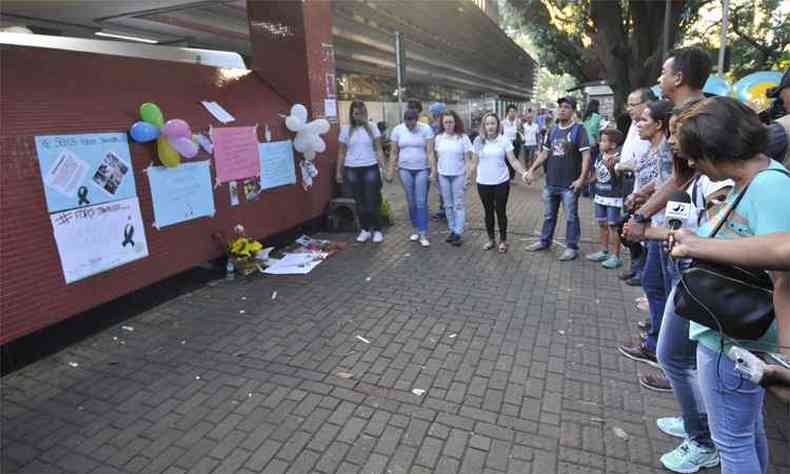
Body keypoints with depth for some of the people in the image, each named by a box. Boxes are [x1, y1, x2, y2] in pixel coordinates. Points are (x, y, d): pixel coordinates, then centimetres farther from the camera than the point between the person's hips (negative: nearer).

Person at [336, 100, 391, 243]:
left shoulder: (372, 128, 2)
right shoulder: (345, 129, 4)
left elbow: (378, 150, 2)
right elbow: (341, 152, 8)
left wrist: (385, 168, -5)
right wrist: (338, 171, 6)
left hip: (370, 168, -1)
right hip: (352, 170, 1)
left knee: (372, 202, -1)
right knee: (360, 202, 8)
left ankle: (377, 230, 12)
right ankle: (365, 230, 20)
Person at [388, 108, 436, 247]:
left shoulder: (426, 129, -6)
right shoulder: (397, 130, 1)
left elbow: (430, 152, -9)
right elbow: (394, 153, 5)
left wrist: (433, 170, -15)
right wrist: (391, 171, 2)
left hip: (422, 169, -2)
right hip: (405, 170, 3)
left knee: (421, 202, -6)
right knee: (411, 202, 8)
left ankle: (423, 233, -1)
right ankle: (416, 229, 23)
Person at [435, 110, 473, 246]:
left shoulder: (462, 137, -7)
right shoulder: (439, 138, 3)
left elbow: (468, 158, -5)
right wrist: (436, 173, 9)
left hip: (458, 175, -4)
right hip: (443, 175, 4)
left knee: (459, 204, 1)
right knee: (448, 204, 11)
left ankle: (458, 233, 6)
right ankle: (452, 230, 22)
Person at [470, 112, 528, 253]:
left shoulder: (504, 140, -5)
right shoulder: (478, 141, 0)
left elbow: (513, 160, -7)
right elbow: (475, 162, 7)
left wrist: (523, 173, -21)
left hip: (501, 183, -2)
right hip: (483, 183, 2)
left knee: (501, 211, 5)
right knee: (488, 212, 12)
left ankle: (503, 240, 21)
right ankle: (491, 239, 28)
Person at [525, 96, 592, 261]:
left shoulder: (578, 129, -8)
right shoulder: (552, 130, 9)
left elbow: (586, 155, -12)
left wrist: (581, 178, -20)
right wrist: (532, 169, 5)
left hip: (569, 184, -5)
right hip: (551, 182, 6)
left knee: (571, 217, 5)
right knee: (548, 215, 18)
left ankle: (572, 247, 17)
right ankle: (544, 241, 33)